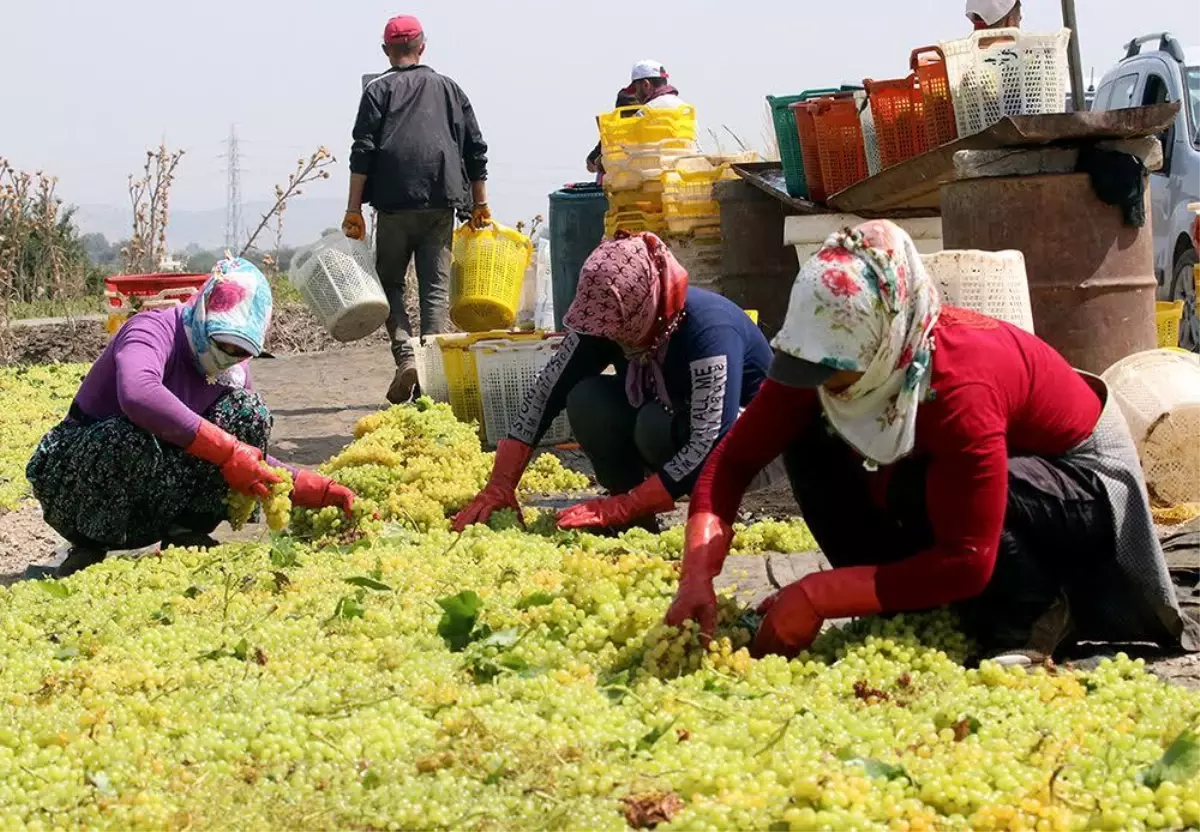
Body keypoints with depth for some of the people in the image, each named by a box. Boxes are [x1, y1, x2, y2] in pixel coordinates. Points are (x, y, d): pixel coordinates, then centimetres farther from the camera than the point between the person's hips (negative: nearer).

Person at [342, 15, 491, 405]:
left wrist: (354, 208, -3)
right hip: (442, 201, 2)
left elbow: (363, 152, -4)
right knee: (436, 288, 3)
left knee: (390, 282, 9)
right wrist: (480, 203, 19)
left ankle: (405, 356, -12)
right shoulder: (448, 88, 14)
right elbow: (476, 150, 13)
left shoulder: (379, 90, 4)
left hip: (395, 202, -2)